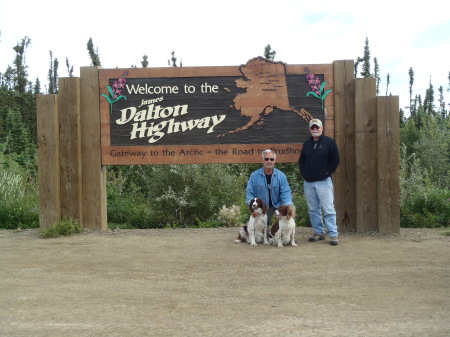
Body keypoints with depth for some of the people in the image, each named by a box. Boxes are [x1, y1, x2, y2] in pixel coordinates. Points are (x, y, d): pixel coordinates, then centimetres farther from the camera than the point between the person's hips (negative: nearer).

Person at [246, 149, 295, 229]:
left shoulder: (281, 175, -5)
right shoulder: (254, 176, -7)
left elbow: (285, 193, -10)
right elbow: (249, 193, -6)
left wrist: (290, 206, -27)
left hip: (277, 205, 1)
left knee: (292, 209, -23)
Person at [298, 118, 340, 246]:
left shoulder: (329, 142, -2)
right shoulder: (307, 144, 14)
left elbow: (336, 160, -4)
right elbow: (301, 160, 21)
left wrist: (327, 172, -8)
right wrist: (304, 173, 8)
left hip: (323, 182, -5)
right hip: (308, 182, 6)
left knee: (328, 210, -7)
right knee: (313, 210, 10)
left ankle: (333, 235, -1)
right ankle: (319, 232, 20)